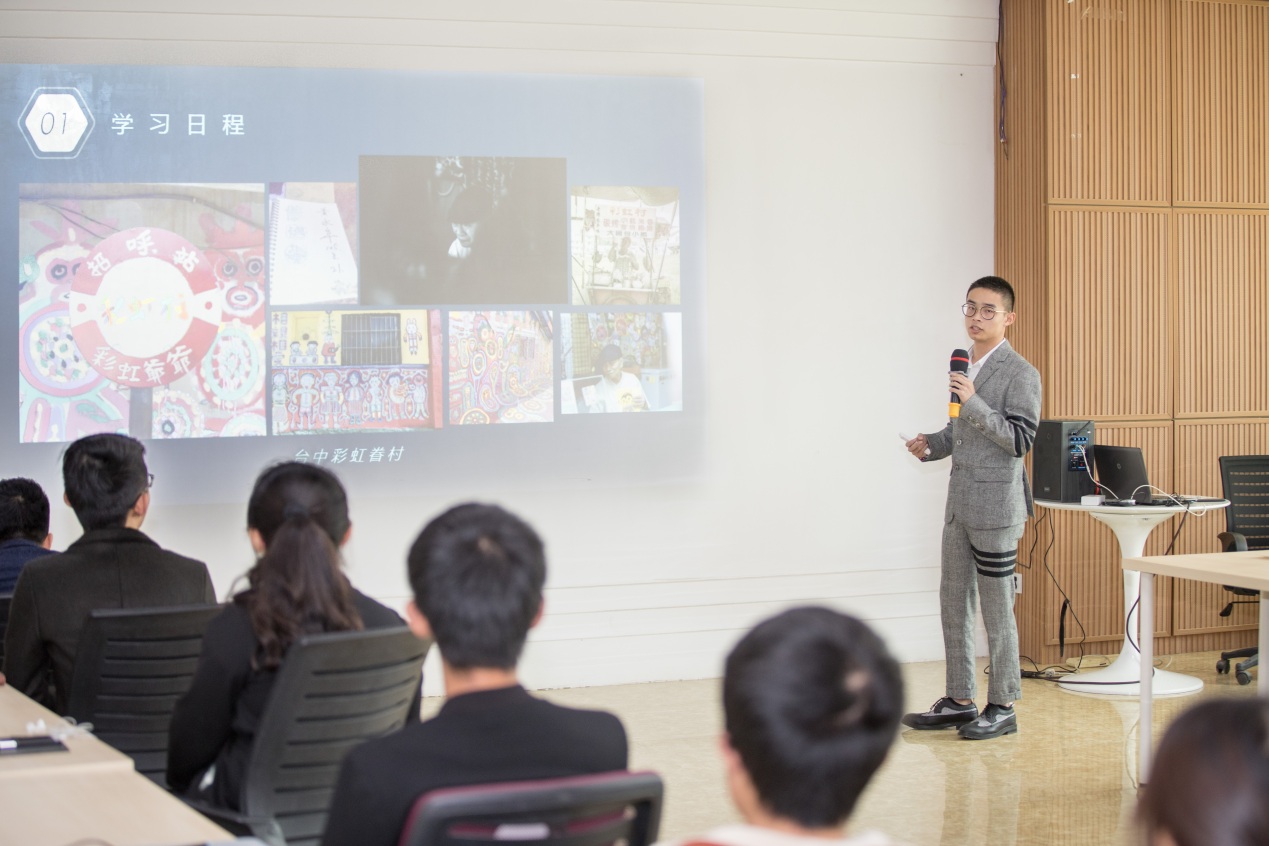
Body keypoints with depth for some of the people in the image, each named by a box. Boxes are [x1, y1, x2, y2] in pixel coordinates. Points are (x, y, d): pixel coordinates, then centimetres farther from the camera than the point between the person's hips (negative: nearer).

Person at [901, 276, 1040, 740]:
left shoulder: (1020, 374, -11)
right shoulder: (963, 365, 14)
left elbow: (1020, 439, -18)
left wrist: (973, 402, -25)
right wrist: (931, 444, 6)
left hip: (996, 506, -8)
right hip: (959, 504, 8)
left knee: (996, 609, 0)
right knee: (953, 602, 11)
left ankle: (1003, 707, 9)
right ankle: (959, 701, 21)